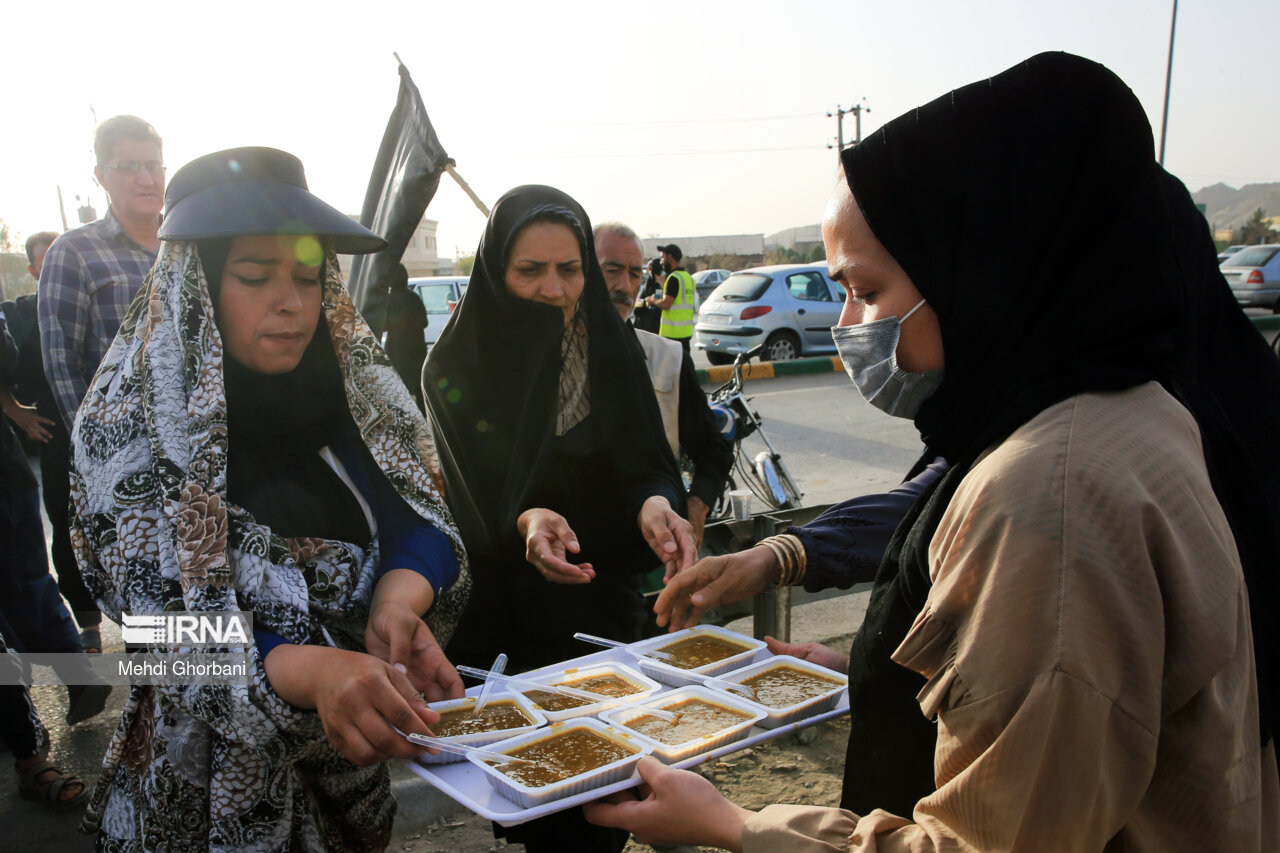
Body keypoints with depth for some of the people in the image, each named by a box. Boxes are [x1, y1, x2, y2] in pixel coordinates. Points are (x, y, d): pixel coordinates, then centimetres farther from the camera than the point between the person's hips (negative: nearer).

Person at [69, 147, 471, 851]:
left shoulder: (354, 383, -5)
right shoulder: (129, 427, -18)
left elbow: (421, 522, -7)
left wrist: (396, 606, -29)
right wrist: (312, 672, -41)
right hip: (223, 766, -3)